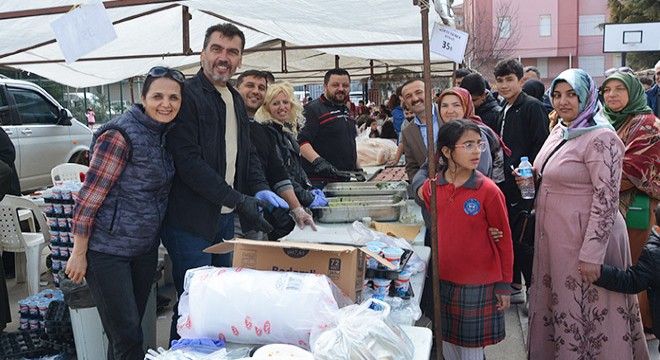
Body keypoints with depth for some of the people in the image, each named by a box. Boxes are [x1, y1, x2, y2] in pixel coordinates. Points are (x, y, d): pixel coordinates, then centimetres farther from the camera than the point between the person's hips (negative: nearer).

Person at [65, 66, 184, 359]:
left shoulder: (167, 134, 5)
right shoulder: (120, 135, -18)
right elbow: (90, 196, -16)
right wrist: (79, 253, -14)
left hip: (145, 247, 7)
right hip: (108, 250, -7)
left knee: (132, 325, 16)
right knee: (126, 335, -3)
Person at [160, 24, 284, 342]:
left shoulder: (236, 100, 14)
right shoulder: (187, 95, -13)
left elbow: (247, 152, 18)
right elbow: (188, 161, -21)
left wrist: (261, 190, -2)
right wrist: (239, 200, -22)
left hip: (225, 218, 8)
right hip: (191, 220, -8)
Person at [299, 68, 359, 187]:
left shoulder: (346, 111, 20)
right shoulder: (313, 109, -8)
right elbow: (301, 142, -19)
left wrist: (358, 169, 23)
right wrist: (318, 161, -32)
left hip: (346, 179, 8)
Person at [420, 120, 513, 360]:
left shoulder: (488, 191, -14)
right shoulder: (430, 188, -4)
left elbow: (504, 240, -6)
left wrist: (504, 285, -3)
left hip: (478, 285, -3)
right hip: (443, 280, 4)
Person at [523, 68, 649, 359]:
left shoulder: (600, 138, -17)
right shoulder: (560, 131, 9)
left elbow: (607, 199, -21)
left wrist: (591, 254, -23)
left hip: (585, 237, -8)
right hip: (555, 235, 8)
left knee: (583, 308, 4)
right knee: (558, 301, 18)